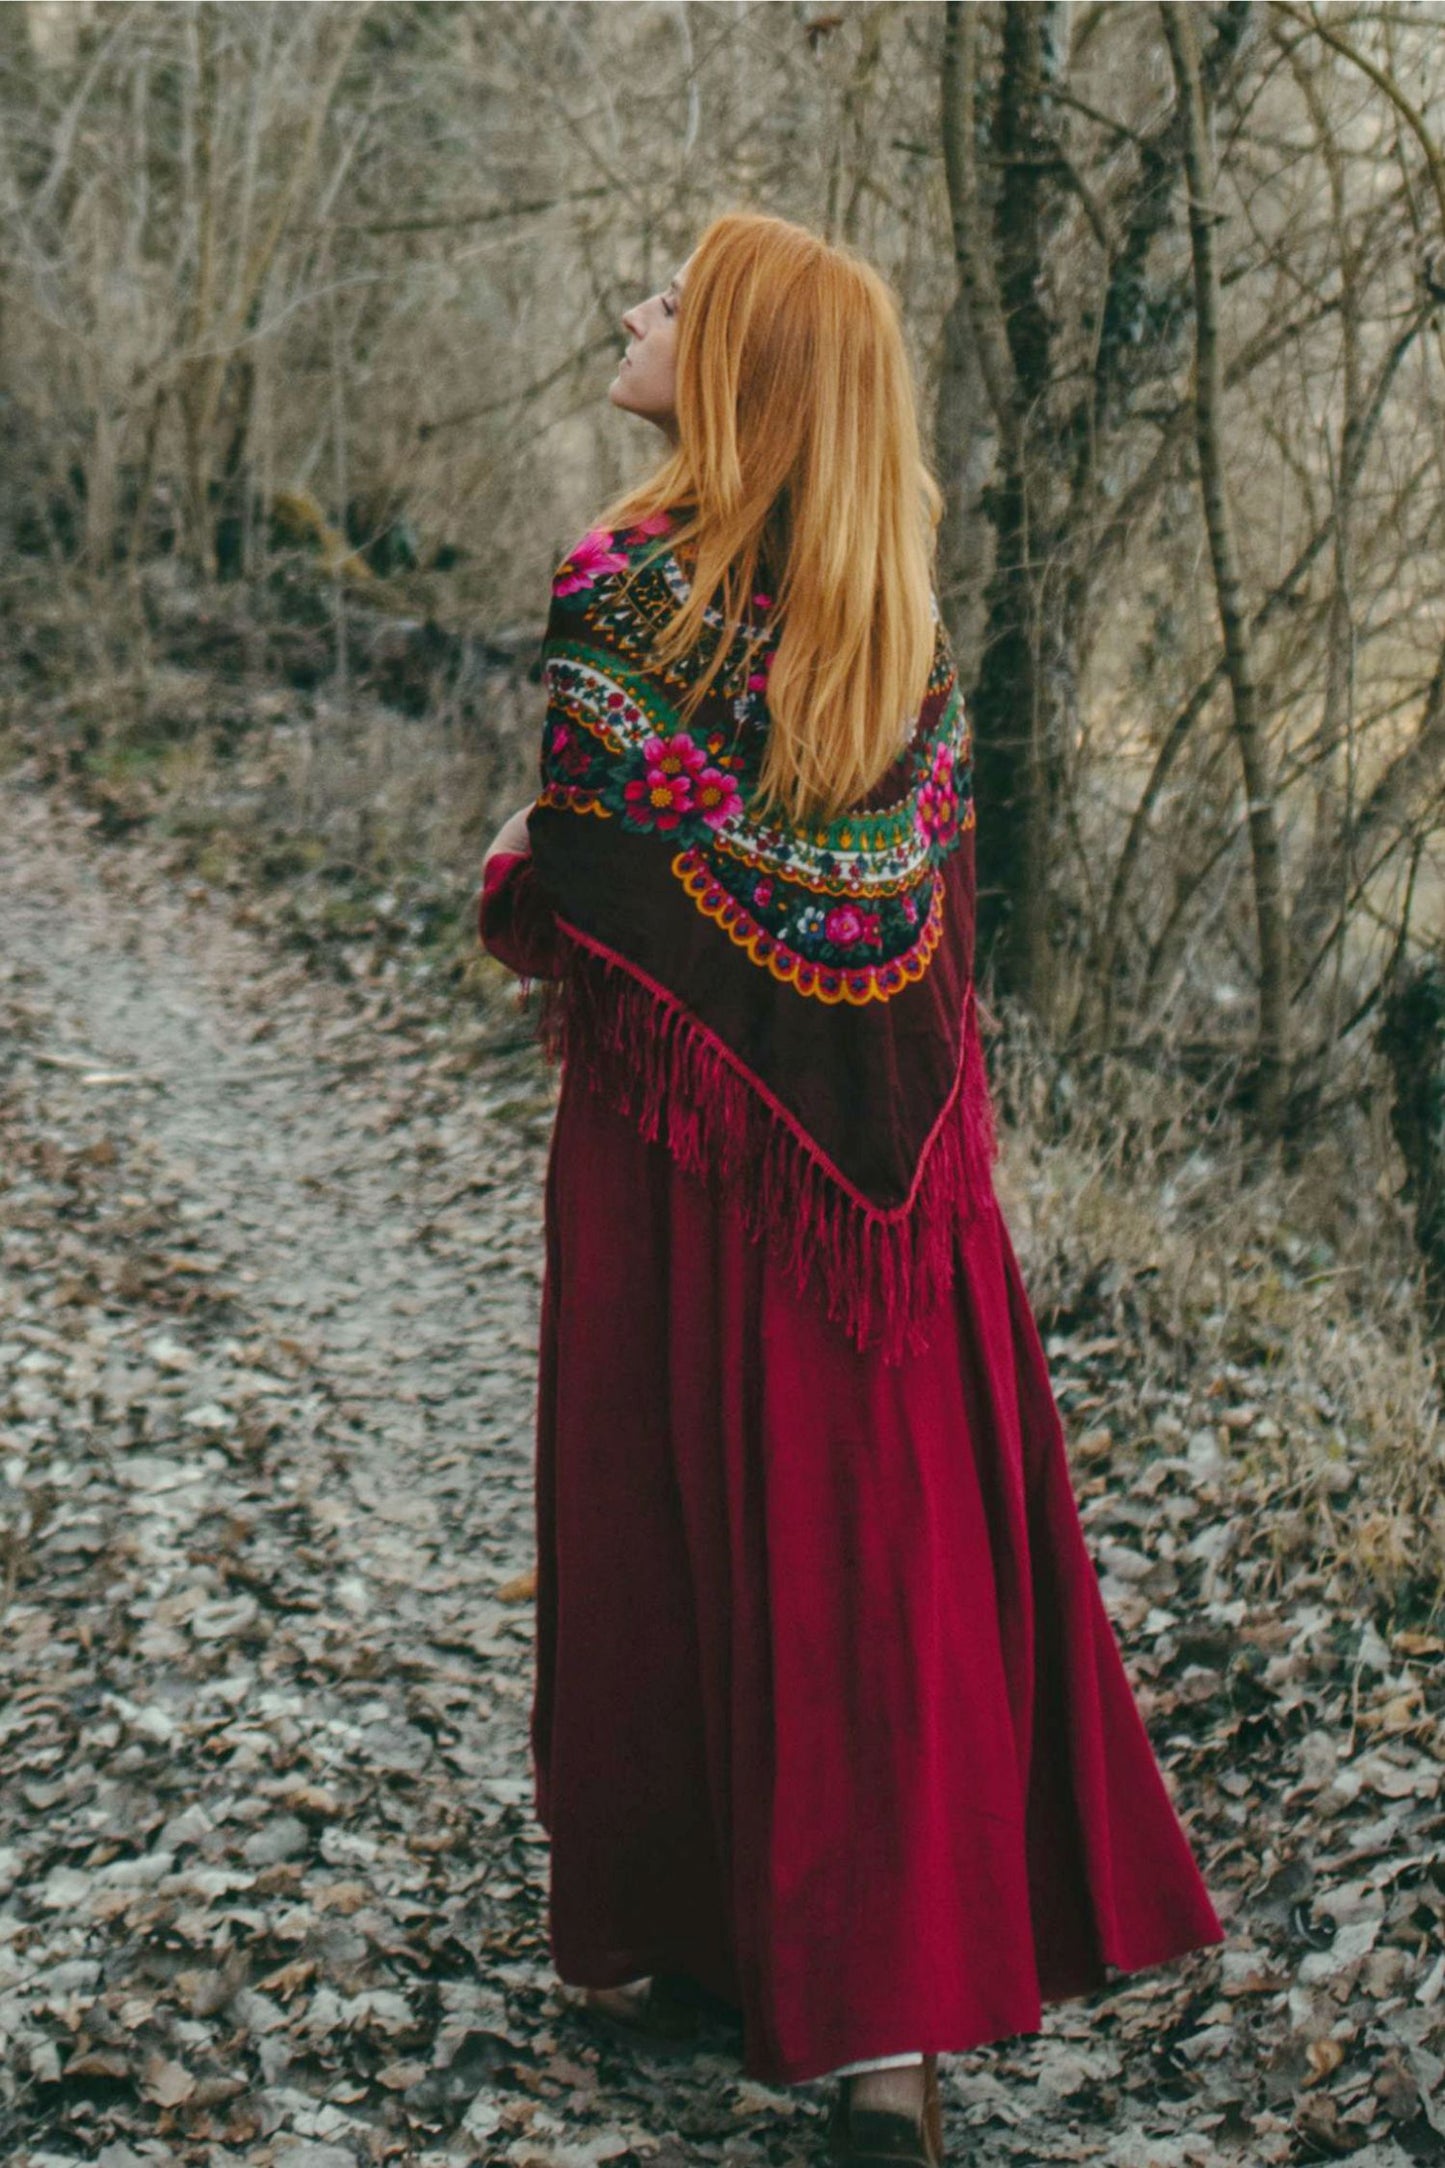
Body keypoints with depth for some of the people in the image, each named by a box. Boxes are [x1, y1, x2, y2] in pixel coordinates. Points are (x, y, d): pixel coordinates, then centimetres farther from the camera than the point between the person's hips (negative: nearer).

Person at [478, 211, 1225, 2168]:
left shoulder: (635, 586, -14)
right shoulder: (900, 609, 4)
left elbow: (584, 883, -14)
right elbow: (933, 880, 7)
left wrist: (514, 895, 7)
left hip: (685, 1141, -5)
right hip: (894, 1143, 5)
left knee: (673, 1516, 9)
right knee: (889, 1529, 7)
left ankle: (648, 1936, 24)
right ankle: (891, 2010, 10)